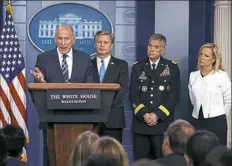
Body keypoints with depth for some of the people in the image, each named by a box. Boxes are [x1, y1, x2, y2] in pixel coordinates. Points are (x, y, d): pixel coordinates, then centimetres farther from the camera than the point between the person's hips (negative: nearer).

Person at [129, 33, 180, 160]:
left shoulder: (172, 68, 5)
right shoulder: (137, 67, 10)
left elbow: (174, 95, -3)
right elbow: (133, 94, 3)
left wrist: (158, 115, -12)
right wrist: (144, 114, -11)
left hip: (163, 123, -1)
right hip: (140, 122, 1)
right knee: (140, 161, 1)